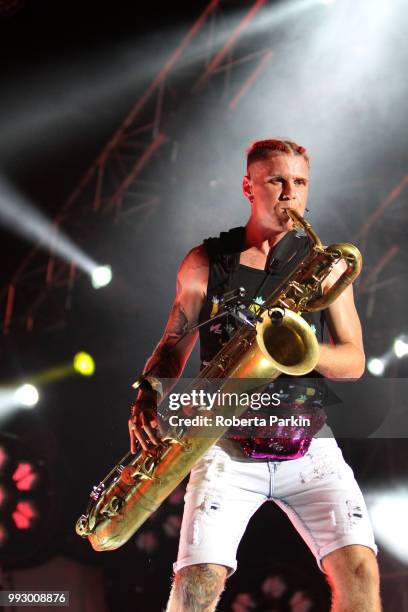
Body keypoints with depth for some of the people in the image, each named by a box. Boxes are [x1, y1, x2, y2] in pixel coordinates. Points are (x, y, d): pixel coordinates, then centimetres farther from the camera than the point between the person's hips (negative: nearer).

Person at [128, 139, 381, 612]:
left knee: (359, 569, -16)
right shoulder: (206, 261, 5)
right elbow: (173, 345, 11)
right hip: (228, 442, -1)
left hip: (308, 443, 1)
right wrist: (147, 396, -9)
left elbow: (353, 362, 3)